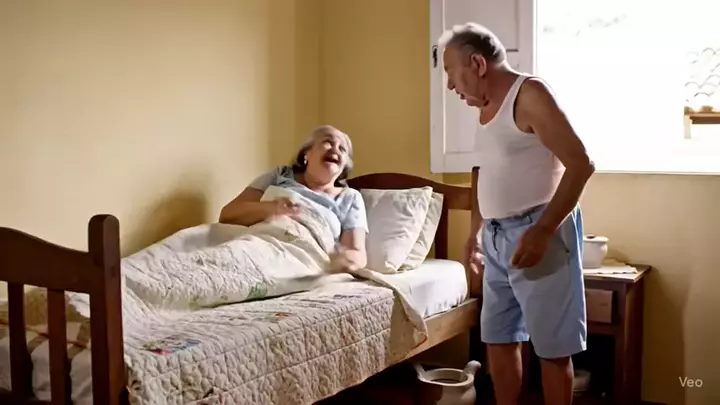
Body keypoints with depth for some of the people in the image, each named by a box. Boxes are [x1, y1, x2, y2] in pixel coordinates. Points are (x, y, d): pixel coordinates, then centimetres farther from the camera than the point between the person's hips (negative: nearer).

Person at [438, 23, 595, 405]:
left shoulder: (530, 93, -13)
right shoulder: (488, 106, 13)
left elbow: (581, 163, -19)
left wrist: (543, 231, -23)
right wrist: (477, 230, 22)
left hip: (536, 232, -9)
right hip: (497, 237, 9)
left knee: (551, 346, 0)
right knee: (498, 338, 13)